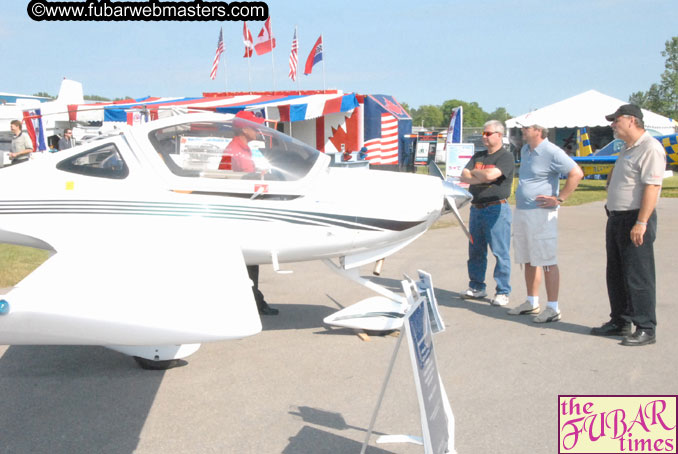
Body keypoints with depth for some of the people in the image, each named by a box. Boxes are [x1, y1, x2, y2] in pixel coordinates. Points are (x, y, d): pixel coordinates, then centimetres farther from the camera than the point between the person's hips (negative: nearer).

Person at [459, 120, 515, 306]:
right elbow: (464, 176, 5)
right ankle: (477, 287, 23)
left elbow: (490, 174, -21)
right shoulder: (478, 156, 17)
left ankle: (503, 292, 2)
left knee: (500, 252, -4)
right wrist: (482, 178, -11)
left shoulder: (506, 157, -5)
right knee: (475, 251, 12)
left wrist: (474, 172, -2)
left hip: (496, 209, -7)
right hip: (476, 208, 7)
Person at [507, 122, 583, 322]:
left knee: (547, 261, -4)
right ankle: (532, 302, 26)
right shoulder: (525, 150, 14)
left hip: (541, 213, -9)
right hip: (521, 211, 9)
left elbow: (576, 174, -19)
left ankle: (553, 308, 2)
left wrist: (559, 198, -17)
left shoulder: (552, 152, -14)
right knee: (529, 260, 15)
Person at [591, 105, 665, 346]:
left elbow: (652, 187, -23)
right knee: (616, 274, 15)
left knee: (638, 276, -5)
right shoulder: (627, 149, 16)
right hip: (616, 218, 10)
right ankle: (620, 322, 26)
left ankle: (646, 329, 3)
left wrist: (641, 223, -27)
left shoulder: (650, 148, -15)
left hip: (636, 219, -10)